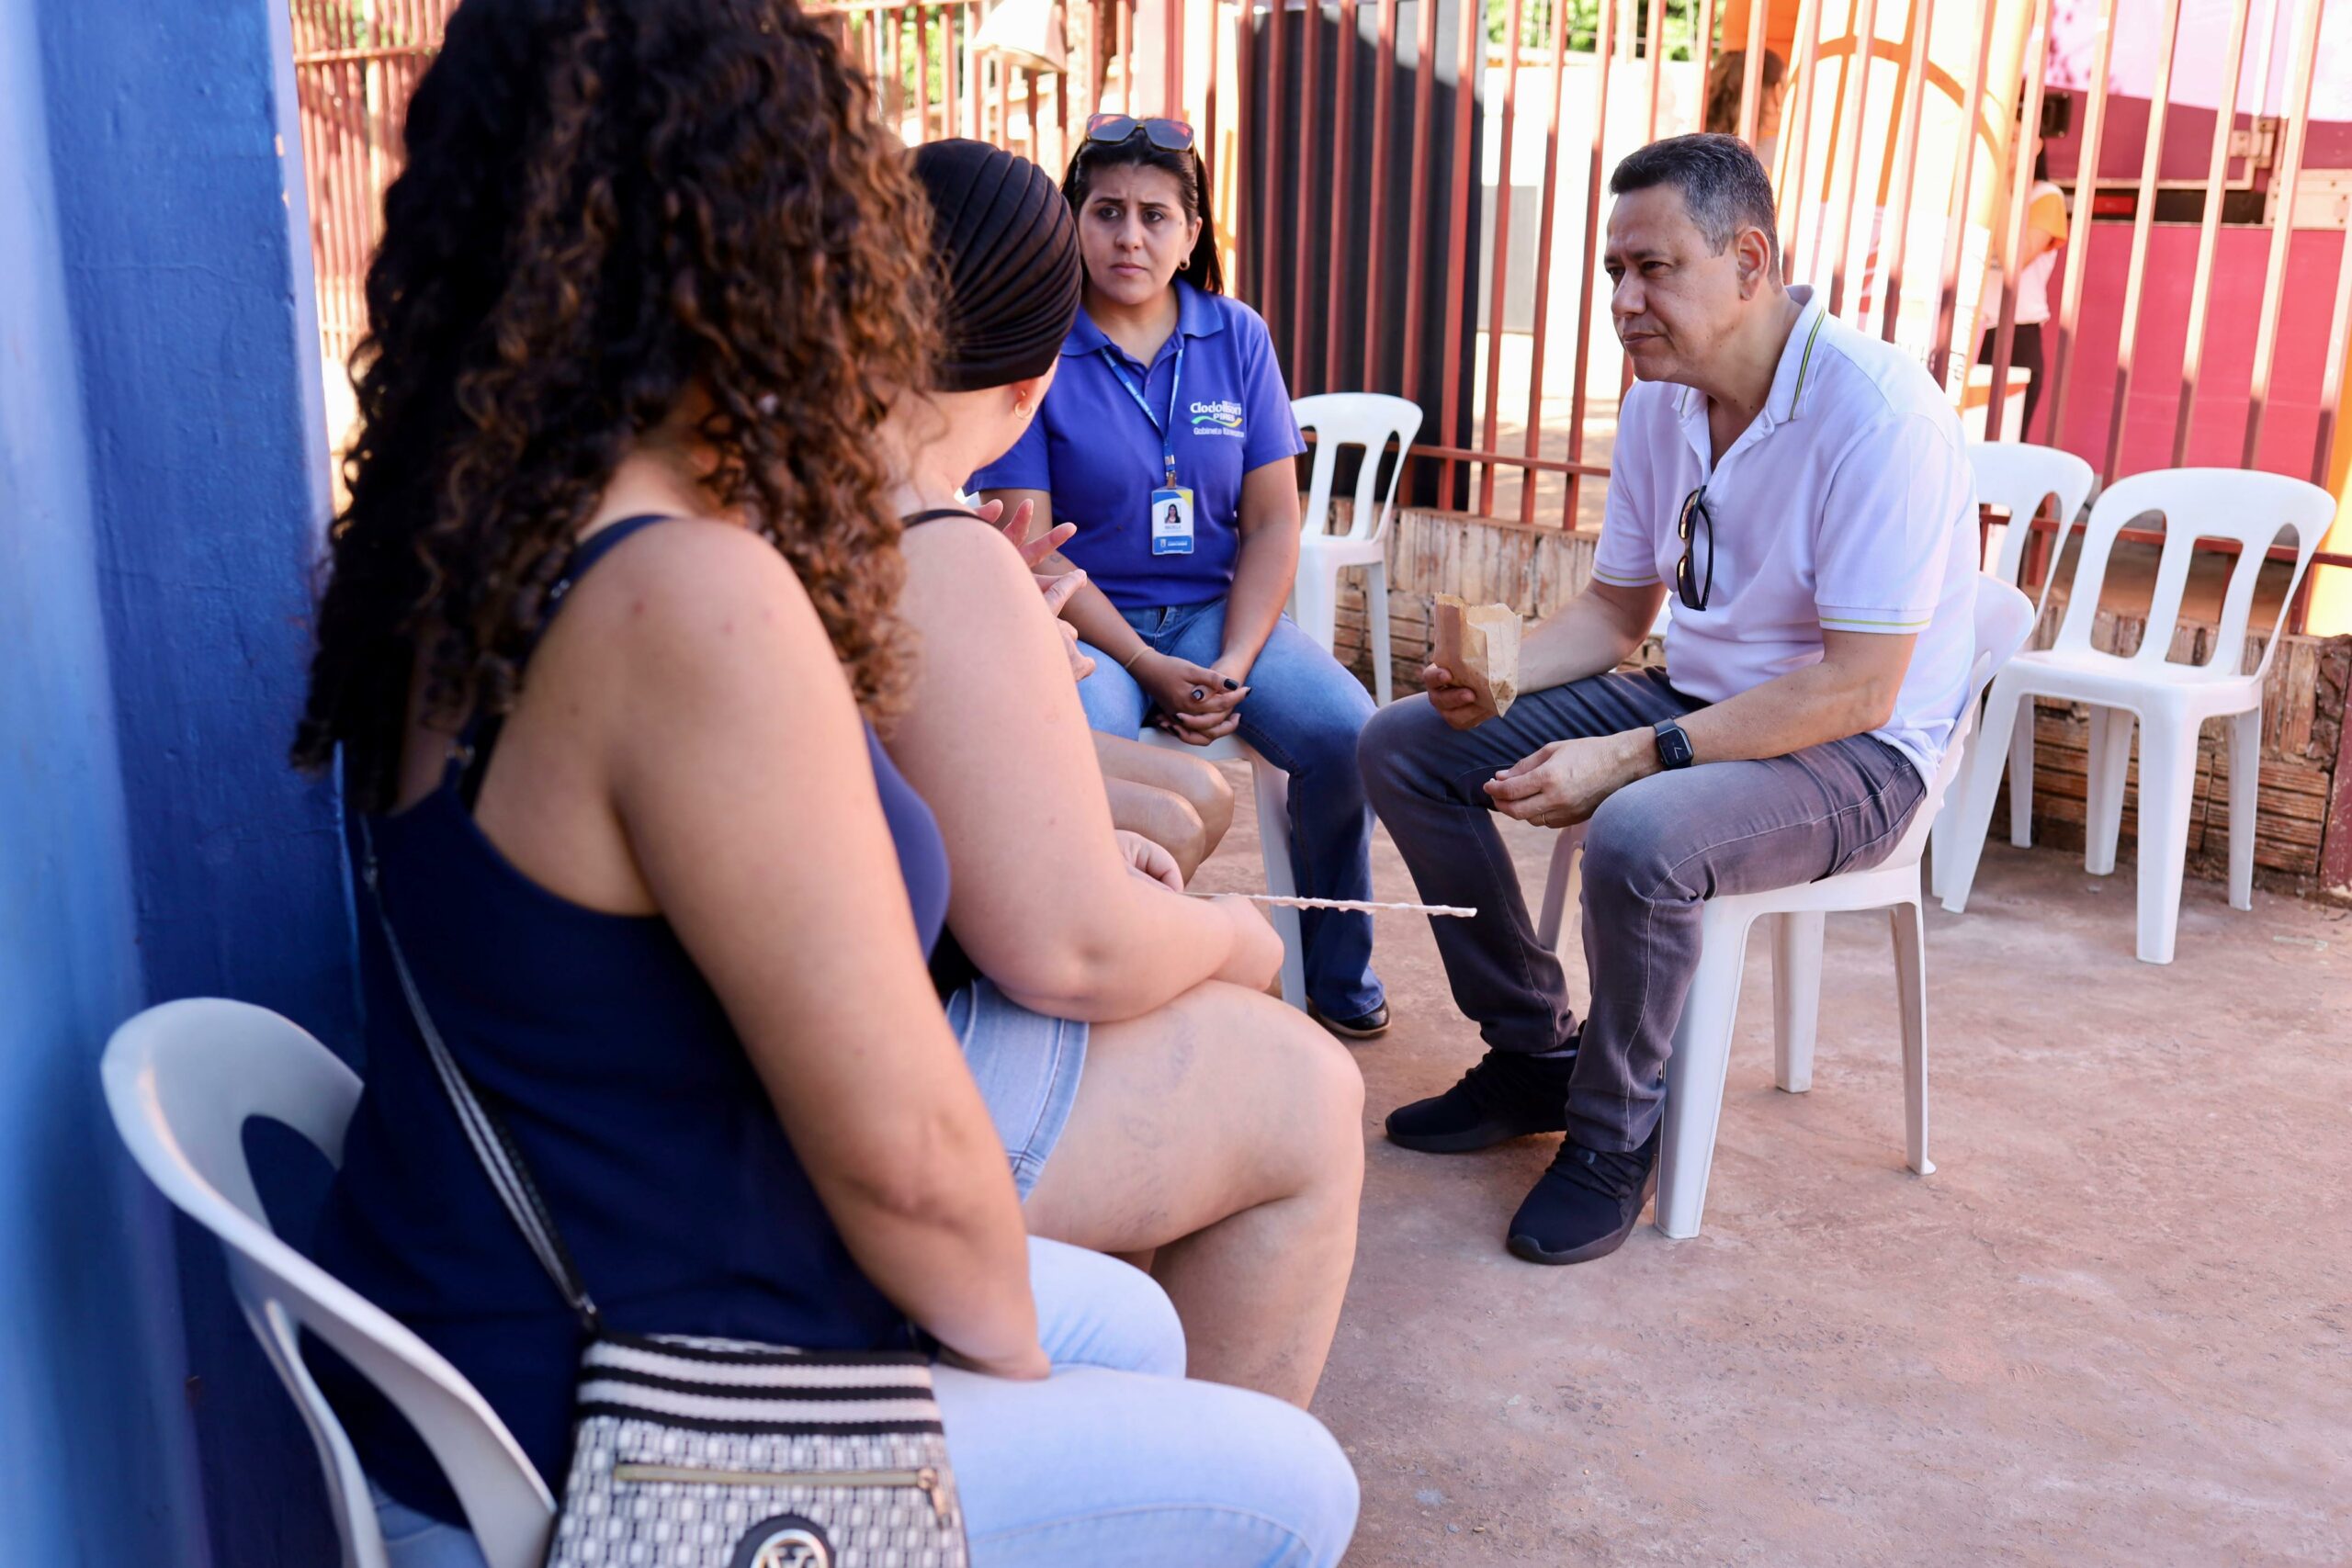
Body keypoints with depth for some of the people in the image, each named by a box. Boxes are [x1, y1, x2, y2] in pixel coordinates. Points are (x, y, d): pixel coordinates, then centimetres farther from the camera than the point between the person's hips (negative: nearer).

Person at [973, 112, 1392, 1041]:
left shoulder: (1237, 338, 6)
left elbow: (1273, 523, 4)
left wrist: (1233, 666, -12)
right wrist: (1149, 668, -17)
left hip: (1220, 610, 3)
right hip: (1086, 620, -3)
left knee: (1344, 729, -21)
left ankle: (1338, 973, 4)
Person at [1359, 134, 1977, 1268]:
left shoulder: (1876, 413, -23)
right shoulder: (1660, 398, 2)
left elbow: (1856, 688, -26)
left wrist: (1629, 759, -29)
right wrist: (1498, 673, -9)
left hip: (1854, 755, -8)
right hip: (1694, 697, 8)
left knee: (1638, 836, -39)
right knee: (1402, 745, 0)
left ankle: (1614, 1138, -9)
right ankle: (1533, 1056, 11)